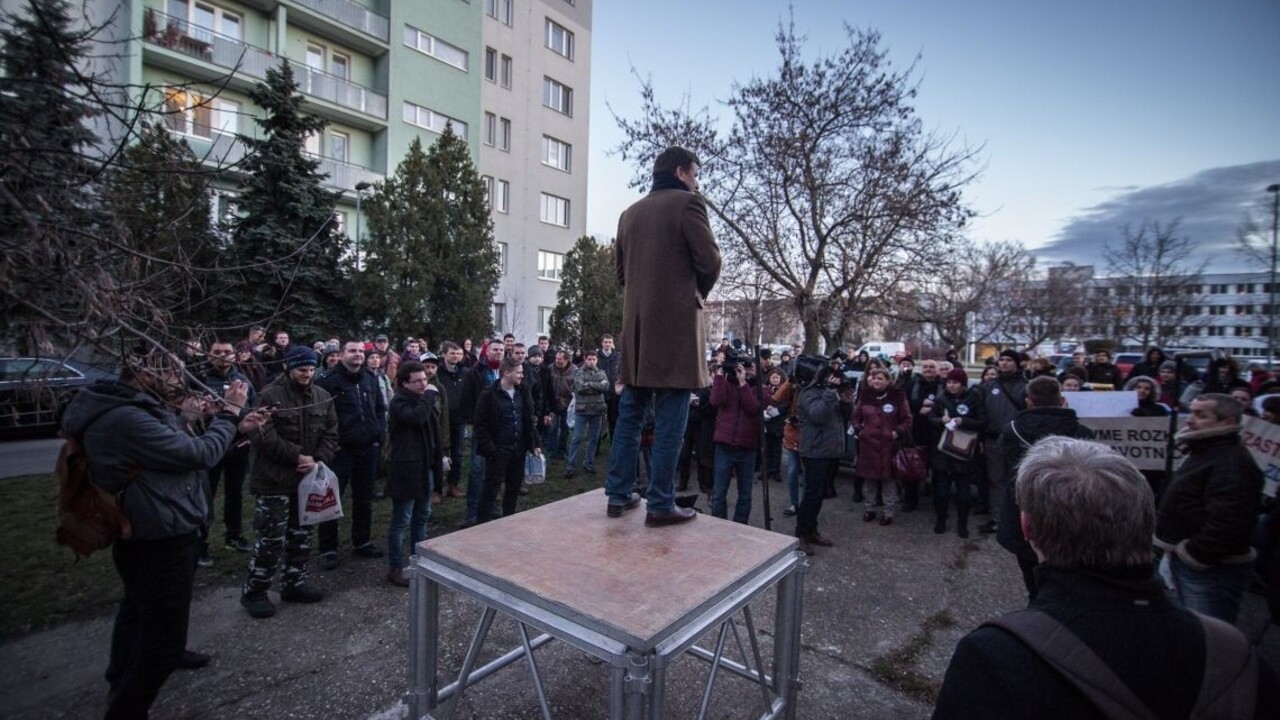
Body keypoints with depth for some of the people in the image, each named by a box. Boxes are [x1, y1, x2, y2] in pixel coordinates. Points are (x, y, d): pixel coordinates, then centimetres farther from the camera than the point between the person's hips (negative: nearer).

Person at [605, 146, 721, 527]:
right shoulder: (687, 203, -3)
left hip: (636, 324, 7)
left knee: (629, 415, 11)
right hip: (675, 323, -6)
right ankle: (660, 504, 3)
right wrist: (699, 293, 10)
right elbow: (709, 261, -8)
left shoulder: (629, 213, 16)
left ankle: (619, 495, 17)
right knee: (669, 420, -2)